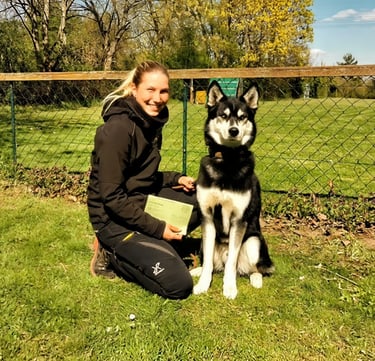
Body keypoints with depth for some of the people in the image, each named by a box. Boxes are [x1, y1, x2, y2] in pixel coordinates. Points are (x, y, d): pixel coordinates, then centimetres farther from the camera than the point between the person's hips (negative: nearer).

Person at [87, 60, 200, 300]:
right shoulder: (118, 128, -23)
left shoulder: (151, 122, 4)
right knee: (178, 285, -14)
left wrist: (175, 179, 0)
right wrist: (156, 228, -20)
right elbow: (112, 197, -23)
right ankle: (113, 255, 3)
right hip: (115, 218, -9)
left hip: (143, 203, 9)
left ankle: (156, 247, 6)